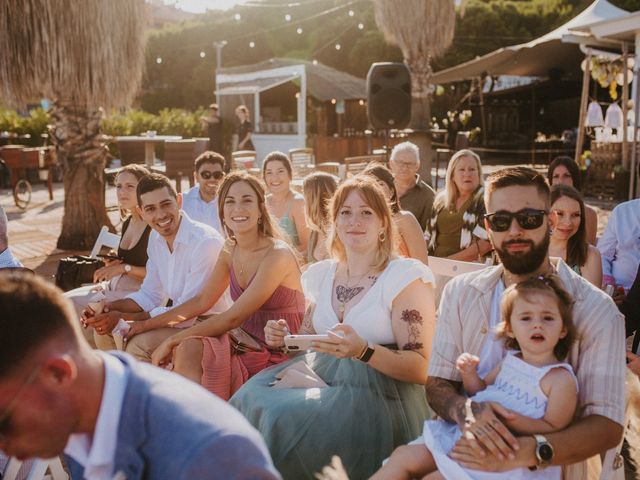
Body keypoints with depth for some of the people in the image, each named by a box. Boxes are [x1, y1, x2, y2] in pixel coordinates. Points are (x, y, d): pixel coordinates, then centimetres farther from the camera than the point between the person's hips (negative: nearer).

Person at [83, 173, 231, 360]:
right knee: (104, 332, 4)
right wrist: (109, 308, -8)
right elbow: (149, 295, 11)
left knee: (139, 344, -27)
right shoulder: (156, 237, 4)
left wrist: (125, 319, -19)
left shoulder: (206, 242, -25)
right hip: (179, 320, 9)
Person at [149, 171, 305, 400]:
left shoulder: (277, 254, -17)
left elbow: (233, 317, -19)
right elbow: (201, 301, 13)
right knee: (186, 349, -20)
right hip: (246, 344, 6)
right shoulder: (230, 251, 7)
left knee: (188, 349, -23)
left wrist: (172, 341, -16)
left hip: (276, 356, -6)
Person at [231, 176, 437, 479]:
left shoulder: (406, 276, -7)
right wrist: (285, 339, 0)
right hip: (322, 376, 6)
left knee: (287, 418, -26)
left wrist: (364, 351, -26)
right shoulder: (322, 274, 11)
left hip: (379, 394, -5)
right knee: (252, 401, -20)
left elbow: (420, 369, -10)